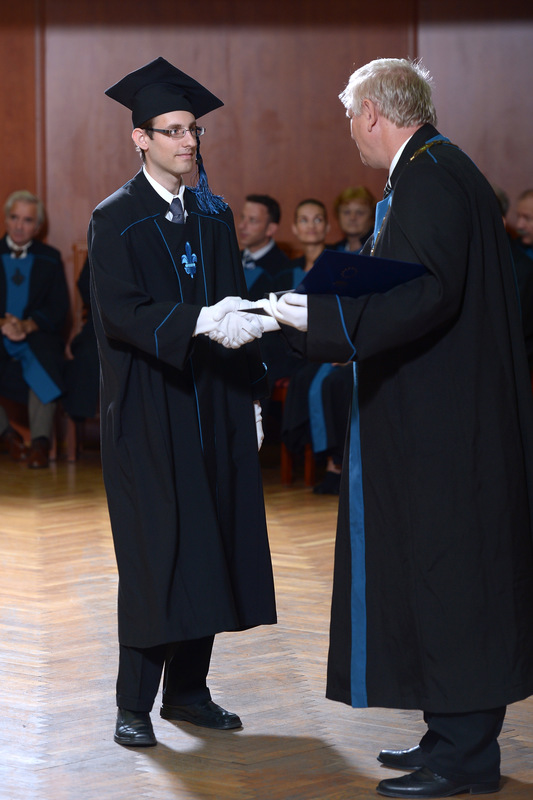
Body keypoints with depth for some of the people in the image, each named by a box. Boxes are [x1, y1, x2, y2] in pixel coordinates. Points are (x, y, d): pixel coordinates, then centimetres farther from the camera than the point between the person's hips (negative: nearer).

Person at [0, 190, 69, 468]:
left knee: (43, 362, -34)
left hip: (37, 335, -1)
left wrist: (28, 325, -16)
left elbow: (59, 307, 2)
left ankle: (41, 440, -30)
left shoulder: (49, 258, 13)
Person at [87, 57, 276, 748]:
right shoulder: (116, 219, -5)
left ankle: (188, 689, 17)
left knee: (210, 545, 6)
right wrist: (198, 322, -32)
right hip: (147, 411, -6)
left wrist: (251, 393, 9)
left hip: (213, 407, 6)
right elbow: (121, 309, -18)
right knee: (153, 553, -6)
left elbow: (234, 307, 14)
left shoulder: (214, 216, 12)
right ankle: (134, 704, 2)